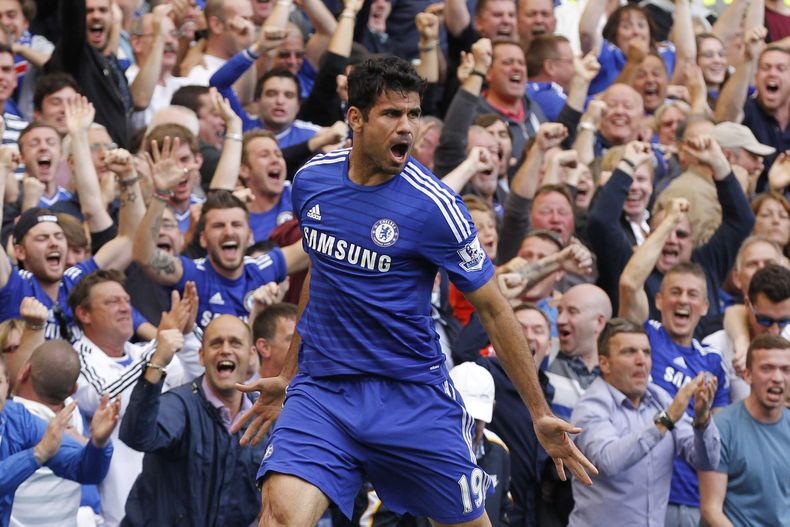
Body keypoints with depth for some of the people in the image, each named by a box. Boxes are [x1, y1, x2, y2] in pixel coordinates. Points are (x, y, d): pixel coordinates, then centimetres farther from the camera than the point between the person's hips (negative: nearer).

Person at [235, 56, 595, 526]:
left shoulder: (433, 206, -12)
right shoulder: (312, 179, 1)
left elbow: (494, 310, -5)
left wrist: (540, 413, -3)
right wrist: (287, 375, 24)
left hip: (412, 394, -2)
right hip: (321, 391, 2)